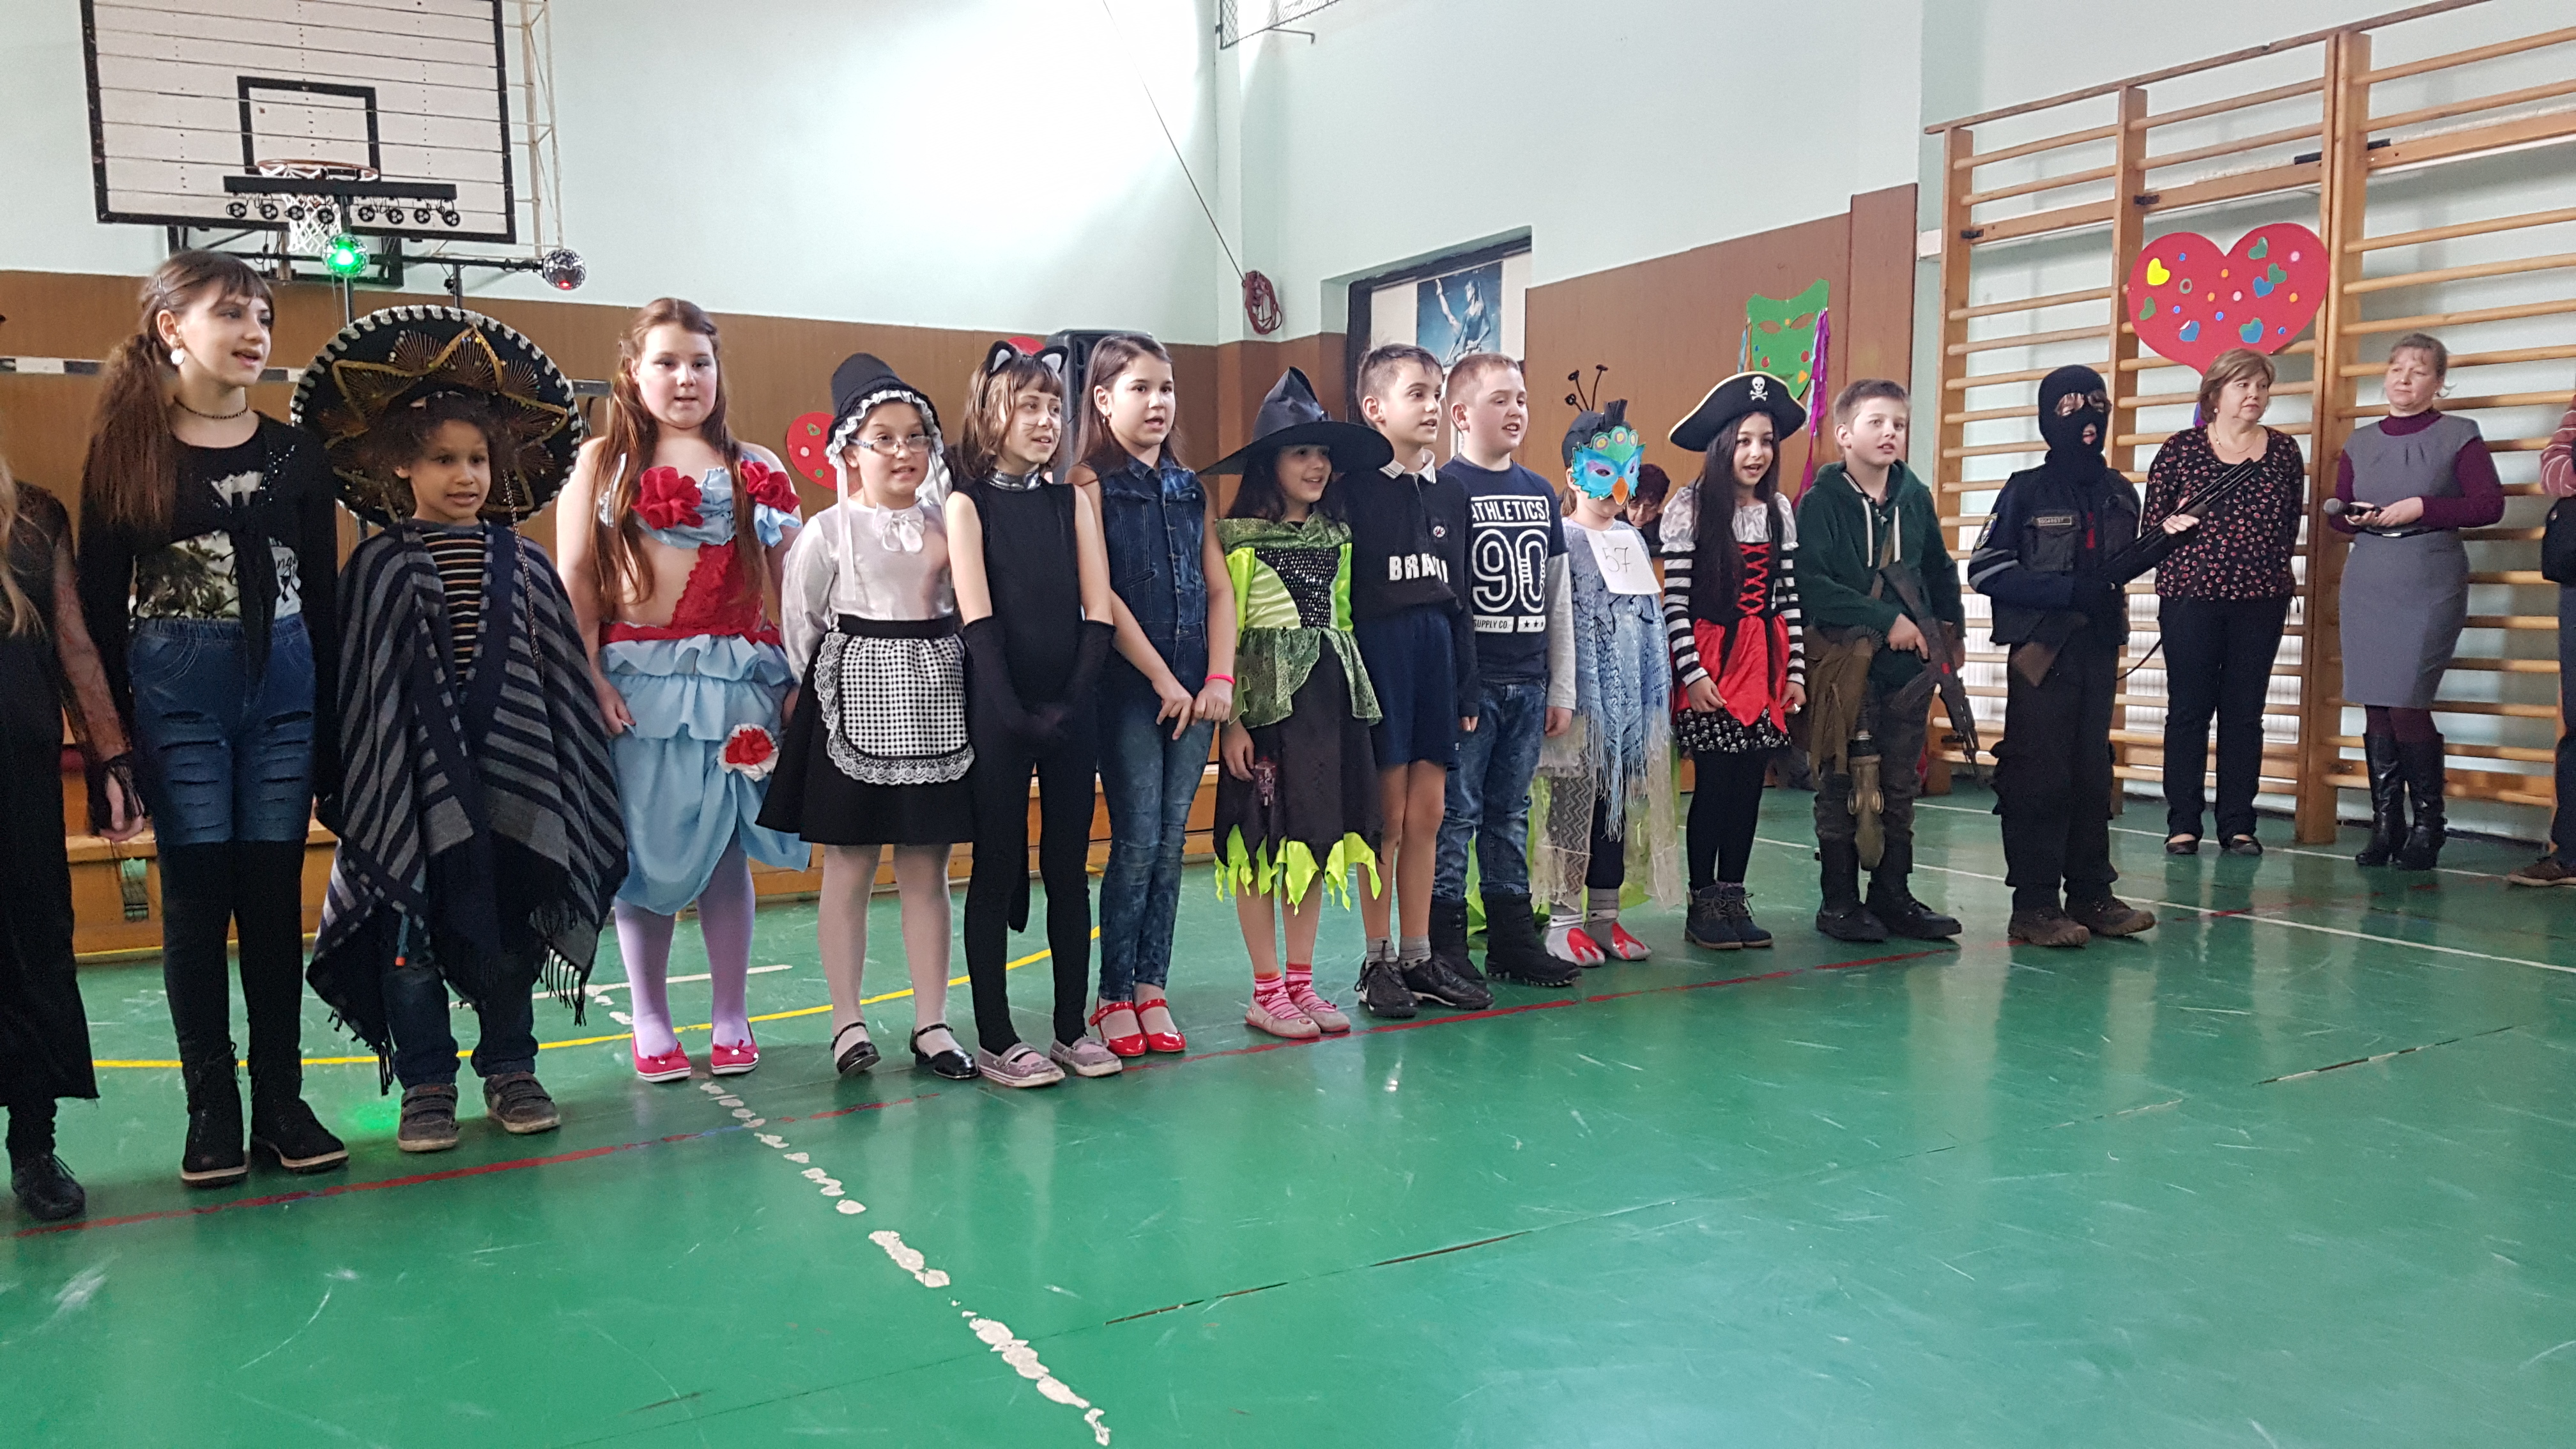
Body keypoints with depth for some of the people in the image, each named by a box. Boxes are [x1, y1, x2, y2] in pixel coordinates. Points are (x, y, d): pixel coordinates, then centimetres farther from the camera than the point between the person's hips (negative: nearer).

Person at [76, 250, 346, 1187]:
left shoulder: (295, 453, 7)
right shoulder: (125, 451, 1)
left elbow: (322, 598, 8)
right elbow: (100, 601, 2)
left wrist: (331, 734, 5)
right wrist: (114, 732, -4)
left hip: (283, 689, 2)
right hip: (177, 693, -2)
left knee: (275, 897, 5)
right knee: (198, 898, 2)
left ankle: (282, 1103, 13)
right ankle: (212, 1112, 11)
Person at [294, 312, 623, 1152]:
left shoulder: (523, 564, 6)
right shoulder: (379, 567, 0)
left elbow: (561, 675, 9)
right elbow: (355, 687, 1)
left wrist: (570, 780, 7)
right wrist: (353, 785, -3)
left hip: (510, 773, 2)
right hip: (413, 775, -2)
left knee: (509, 926, 10)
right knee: (409, 933, 4)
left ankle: (510, 1071, 24)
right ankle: (425, 1086, 17)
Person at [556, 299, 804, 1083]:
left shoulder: (754, 467, 10)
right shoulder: (602, 460, 7)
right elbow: (573, 577, 1)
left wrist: (806, 677, -4)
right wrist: (590, 677, -9)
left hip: (732, 678, 1)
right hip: (635, 678, -1)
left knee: (725, 847, 3)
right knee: (645, 847, 4)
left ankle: (732, 1018, 15)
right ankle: (650, 1022, 17)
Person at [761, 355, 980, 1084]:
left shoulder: (946, 523, 8)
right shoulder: (828, 531, -1)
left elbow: (972, 607, 13)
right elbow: (799, 622, 2)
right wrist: (823, 690, 3)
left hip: (935, 698, 3)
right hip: (855, 703, -3)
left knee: (928, 872, 6)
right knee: (848, 867, 2)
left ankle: (931, 1022, 12)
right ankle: (848, 1020, 11)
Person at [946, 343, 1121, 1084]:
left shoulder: (1072, 502, 10)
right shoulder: (968, 502, -1)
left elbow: (1097, 612, 3)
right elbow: (978, 619, -9)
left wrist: (1073, 701, -9)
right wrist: (1013, 712, -16)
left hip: (1071, 709, 4)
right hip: (999, 710, -4)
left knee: (1069, 868, 8)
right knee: (997, 868, 3)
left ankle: (1072, 1027, 17)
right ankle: (995, 1037, 10)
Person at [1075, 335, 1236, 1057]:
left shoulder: (1189, 488, 15)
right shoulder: (1091, 483, -2)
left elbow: (1218, 588, 11)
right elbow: (1100, 594, -10)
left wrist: (1220, 677, -2)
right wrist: (1161, 678, -12)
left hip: (1194, 690, 5)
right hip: (1128, 687, -5)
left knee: (1171, 842, 6)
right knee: (1138, 840, -5)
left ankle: (1152, 988, 14)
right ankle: (1114, 995, 6)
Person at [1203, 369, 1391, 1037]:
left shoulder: (1337, 536, 12)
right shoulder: (1238, 538, -7)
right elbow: (1222, 632, -10)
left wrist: (1352, 695, 15)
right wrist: (1230, 717, -15)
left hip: (1330, 697, 6)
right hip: (1264, 698, -6)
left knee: (1319, 835, 8)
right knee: (1263, 840, -1)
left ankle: (1300, 982, 18)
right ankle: (1266, 993, 7)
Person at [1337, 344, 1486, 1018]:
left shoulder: (1449, 494, 14)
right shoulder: (1352, 488, -6)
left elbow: (1459, 596, 15)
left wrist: (1467, 686, 12)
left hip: (1436, 657, 6)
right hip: (1377, 653, -6)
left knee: (1426, 813, 8)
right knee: (1387, 815, -1)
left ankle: (1419, 956, 18)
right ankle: (1378, 961, 11)